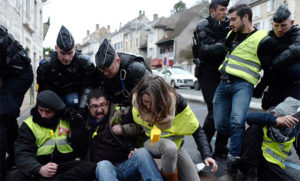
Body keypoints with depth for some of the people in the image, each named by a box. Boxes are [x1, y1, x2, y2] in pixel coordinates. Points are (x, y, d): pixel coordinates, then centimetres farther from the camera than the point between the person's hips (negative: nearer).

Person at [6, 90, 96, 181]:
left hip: (66, 167, 1)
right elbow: (23, 154, -10)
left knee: (91, 167, -27)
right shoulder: (29, 125, 2)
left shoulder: (68, 120, 4)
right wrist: (40, 169, -30)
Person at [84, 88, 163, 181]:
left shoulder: (119, 116, 7)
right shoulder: (87, 124, 13)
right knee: (103, 165, -35)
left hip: (127, 165, 0)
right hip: (105, 169, 0)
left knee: (142, 153, -30)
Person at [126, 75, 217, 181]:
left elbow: (197, 130, -17)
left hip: (175, 143, 2)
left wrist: (206, 155, -26)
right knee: (170, 146, -37)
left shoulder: (176, 101, -23)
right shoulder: (137, 105, -19)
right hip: (149, 142, -1)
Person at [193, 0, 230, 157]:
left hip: (223, 73, 6)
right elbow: (205, 50, -20)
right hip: (208, 73, -6)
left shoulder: (228, 24, 12)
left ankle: (221, 148, 18)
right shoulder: (204, 25, -5)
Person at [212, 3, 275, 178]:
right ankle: (243, 139, 30)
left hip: (243, 85, -6)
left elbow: (268, 69, -3)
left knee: (236, 122, -25)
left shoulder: (263, 40, -4)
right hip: (224, 83, 7)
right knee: (220, 124, 4)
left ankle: (233, 163, -13)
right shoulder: (231, 35, 14)